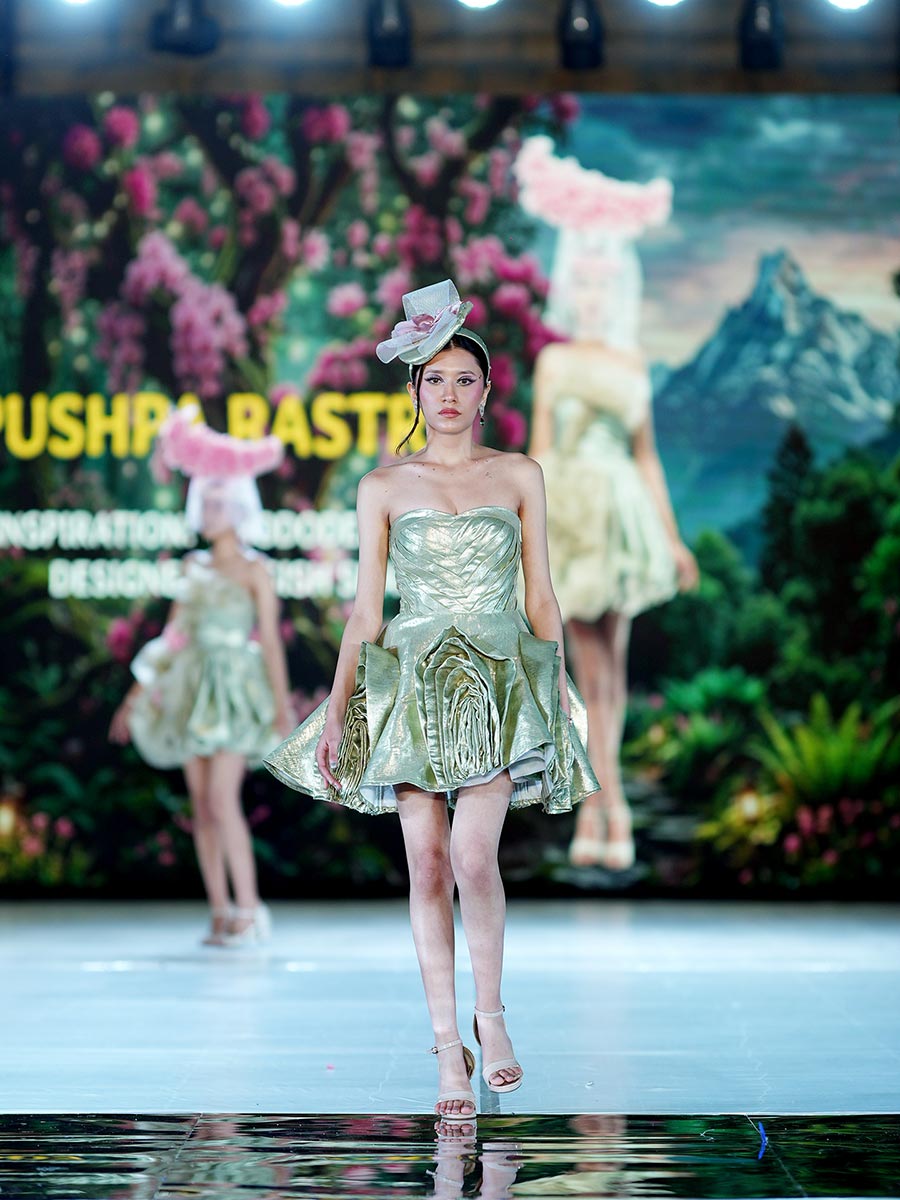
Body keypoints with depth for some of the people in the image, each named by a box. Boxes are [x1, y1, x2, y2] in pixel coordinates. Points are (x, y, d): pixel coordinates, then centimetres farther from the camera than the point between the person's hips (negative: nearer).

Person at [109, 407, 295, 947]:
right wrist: (139, 693, 14)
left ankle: (250, 909, -8)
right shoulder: (195, 567, 13)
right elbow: (174, 634, 16)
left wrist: (283, 704, -11)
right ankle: (222, 914, 8)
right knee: (201, 804, 3)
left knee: (224, 797, -15)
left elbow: (271, 639, -6)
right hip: (195, 688, 6)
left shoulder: (254, 570, -3)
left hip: (238, 687, -6)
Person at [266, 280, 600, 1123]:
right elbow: (365, 608, 8)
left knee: (474, 858, -16)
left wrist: (561, 693, 5)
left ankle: (491, 1012, 8)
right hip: (413, 684, 1)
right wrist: (336, 706, 3)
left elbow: (541, 595, 10)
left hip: (501, 682, -1)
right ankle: (449, 1051, 6)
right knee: (427, 867, -2)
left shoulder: (520, 476, 8)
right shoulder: (383, 487, 7)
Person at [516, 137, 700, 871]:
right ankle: (613, 815, -4)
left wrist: (673, 537, 12)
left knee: (613, 671, 3)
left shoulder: (634, 365, 12)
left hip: (623, 518, 3)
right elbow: (540, 448, 1)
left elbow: (646, 455, 14)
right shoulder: (555, 360, 4)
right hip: (570, 517, -3)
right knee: (593, 672, -6)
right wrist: (531, 530, -6)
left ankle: (589, 820, 9)